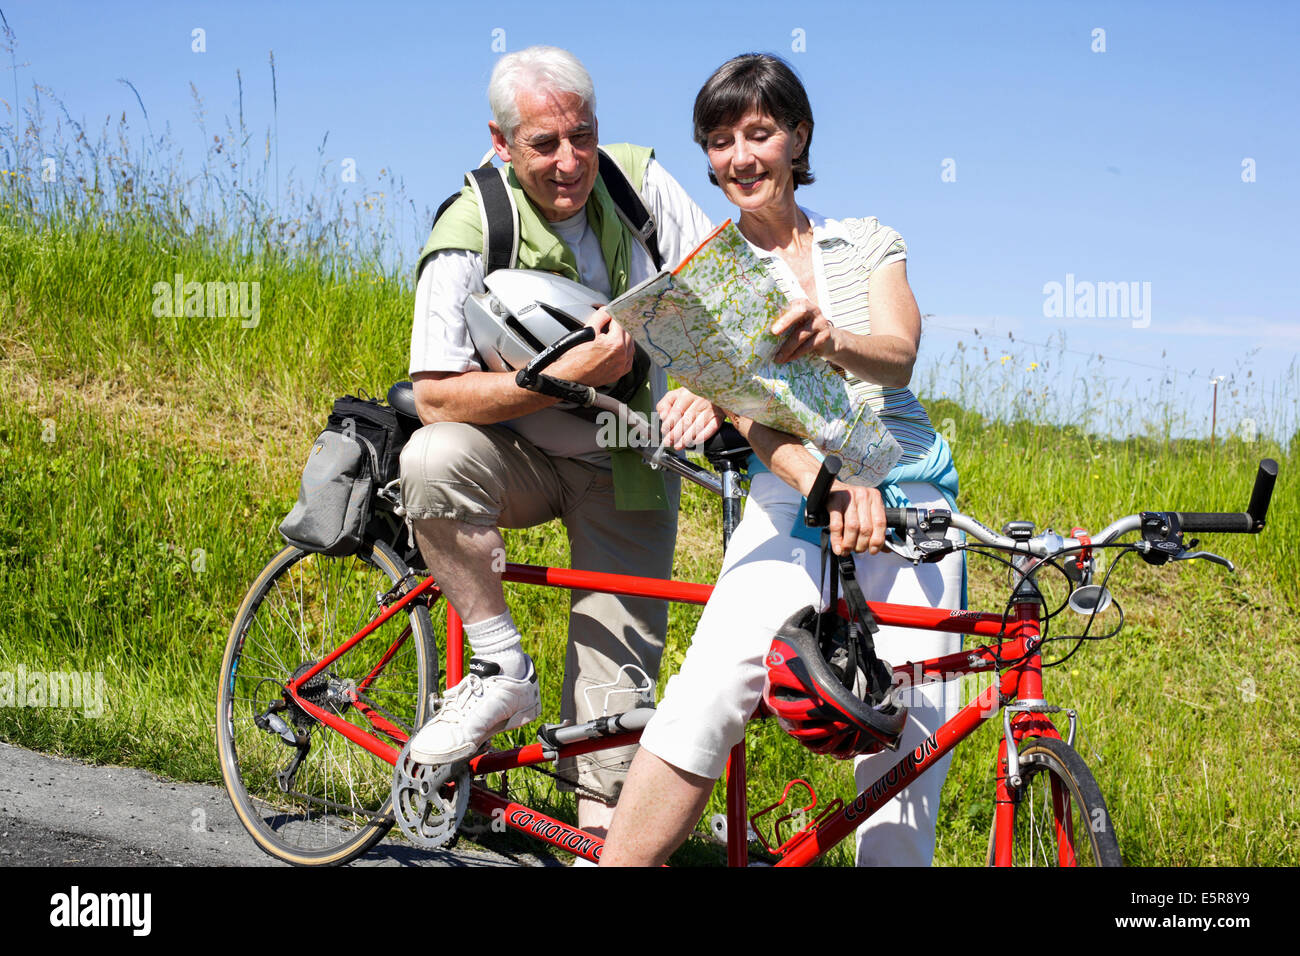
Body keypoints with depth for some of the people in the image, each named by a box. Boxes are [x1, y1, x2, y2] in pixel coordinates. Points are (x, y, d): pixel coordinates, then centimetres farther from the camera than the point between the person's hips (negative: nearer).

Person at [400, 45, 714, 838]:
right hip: (523, 457, -1)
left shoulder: (639, 179, -9)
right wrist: (570, 373, -30)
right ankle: (503, 671, -19)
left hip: (629, 473, 2)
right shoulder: (471, 233, -19)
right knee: (431, 458, -34)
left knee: (619, 677, -5)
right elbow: (436, 396, -23)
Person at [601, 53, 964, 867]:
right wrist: (822, 482, -28)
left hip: (910, 496, 2)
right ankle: (622, 860, -21)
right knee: (715, 687, -25)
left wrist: (833, 340, -31)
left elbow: (898, 355, -5)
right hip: (792, 497, -1)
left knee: (913, 726, -9)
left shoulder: (870, 244, 14)